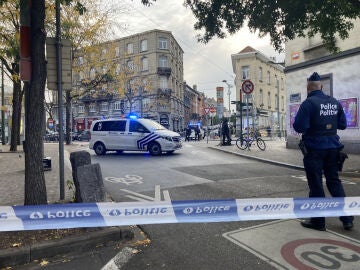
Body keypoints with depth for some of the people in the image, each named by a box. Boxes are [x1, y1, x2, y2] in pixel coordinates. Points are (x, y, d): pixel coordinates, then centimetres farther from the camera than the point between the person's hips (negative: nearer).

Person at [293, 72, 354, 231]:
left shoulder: (308, 103, -13)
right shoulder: (335, 103, 6)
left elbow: (299, 127, -19)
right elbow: (342, 125, 12)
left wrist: (296, 121, 1)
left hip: (314, 148, -6)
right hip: (333, 147, 6)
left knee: (316, 185, 4)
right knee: (334, 181, 17)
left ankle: (318, 221, 14)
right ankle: (347, 219, 21)